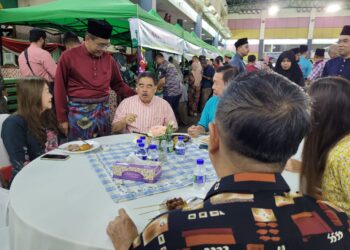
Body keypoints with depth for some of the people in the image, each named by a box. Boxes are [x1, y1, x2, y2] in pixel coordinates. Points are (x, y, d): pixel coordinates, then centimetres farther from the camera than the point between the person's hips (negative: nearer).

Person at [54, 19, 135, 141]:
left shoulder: (108, 58, 6)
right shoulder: (68, 56, -4)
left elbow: (118, 85, 14)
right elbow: (60, 89, -2)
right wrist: (62, 119, -1)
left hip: (103, 111, 4)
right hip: (79, 113, -3)